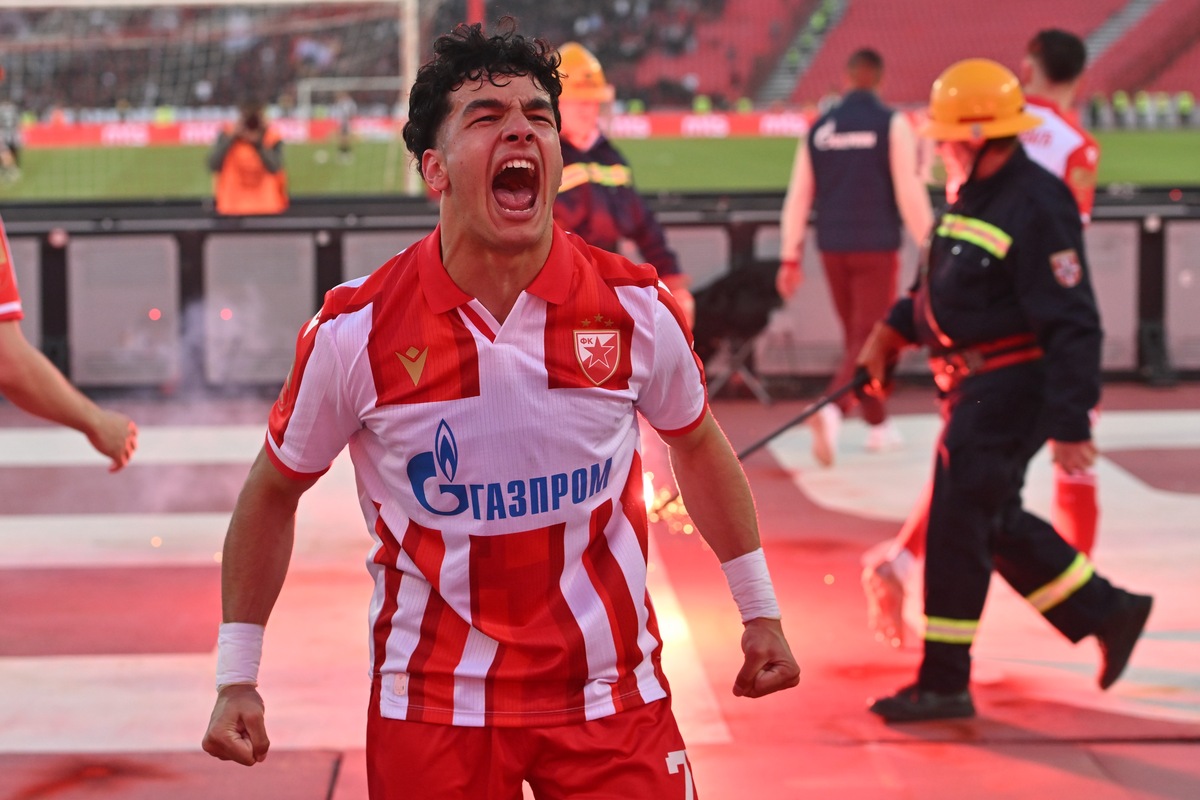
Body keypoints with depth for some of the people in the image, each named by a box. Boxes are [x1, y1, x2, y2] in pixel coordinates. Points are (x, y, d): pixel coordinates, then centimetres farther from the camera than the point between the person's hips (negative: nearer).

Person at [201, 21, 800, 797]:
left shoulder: (636, 308, -7)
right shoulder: (355, 331, -11)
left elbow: (698, 443, 12)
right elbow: (273, 492, 3)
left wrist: (760, 611, 17)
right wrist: (237, 679, 2)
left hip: (613, 697, 1)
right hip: (433, 704, -1)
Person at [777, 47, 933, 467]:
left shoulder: (819, 128, 5)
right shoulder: (891, 124, -7)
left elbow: (798, 196, 5)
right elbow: (909, 191, -11)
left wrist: (790, 258, 10)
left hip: (833, 248, 4)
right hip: (876, 246, -4)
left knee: (856, 334, 17)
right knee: (869, 337, -3)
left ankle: (879, 425, 26)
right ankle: (833, 408, -26)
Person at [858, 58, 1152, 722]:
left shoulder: (1036, 206, -19)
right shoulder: (972, 195, 11)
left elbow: (1073, 326, -21)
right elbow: (936, 284, 23)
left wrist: (1070, 424, -23)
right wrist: (890, 333, 9)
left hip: (1010, 390, -10)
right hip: (976, 387, 10)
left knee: (958, 525, -6)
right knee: (996, 522, 16)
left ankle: (943, 683, 4)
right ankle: (1108, 613, 28)